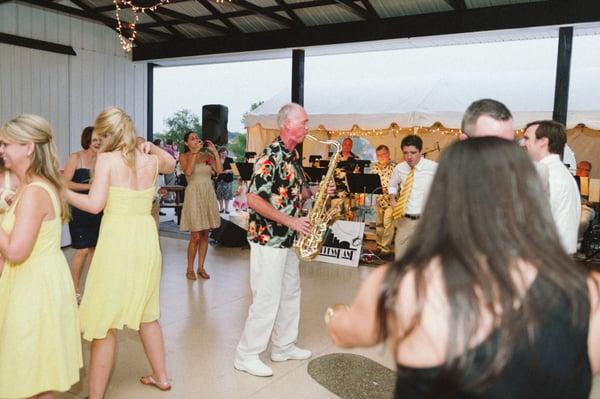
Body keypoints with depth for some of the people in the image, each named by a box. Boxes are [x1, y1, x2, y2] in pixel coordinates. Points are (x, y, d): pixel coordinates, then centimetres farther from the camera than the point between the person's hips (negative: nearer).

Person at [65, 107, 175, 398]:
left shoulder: (107, 159, -10)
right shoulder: (151, 161, 6)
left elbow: (94, 205, -15)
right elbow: (171, 164, 30)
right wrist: (151, 148, 14)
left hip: (117, 243, -6)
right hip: (146, 240, 6)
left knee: (103, 323, 5)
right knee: (146, 315, 22)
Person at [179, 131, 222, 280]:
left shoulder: (207, 155, 10)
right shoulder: (184, 156, 1)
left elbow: (219, 170, -4)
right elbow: (188, 172, -18)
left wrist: (215, 151, -3)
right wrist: (195, 152, -15)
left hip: (208, 195, 4)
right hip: (194, 195, -4)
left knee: (205, 234, 7)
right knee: (196, 236, -6)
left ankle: (201, 267, 18)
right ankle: (190, 269, 9)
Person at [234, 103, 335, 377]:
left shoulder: (293, 155, 10)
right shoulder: (271, 156, -18)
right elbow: (253, 200, -24)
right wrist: (291, 221, -22)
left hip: (287, 239, 9)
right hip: (268, 239, -9)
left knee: (290, 294, 17)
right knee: (267, 300, -3)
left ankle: (284, 347, 32)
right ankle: (246, 356, 12)